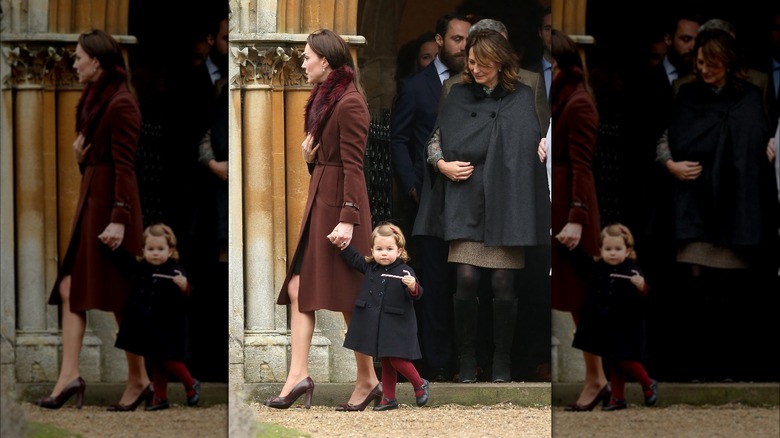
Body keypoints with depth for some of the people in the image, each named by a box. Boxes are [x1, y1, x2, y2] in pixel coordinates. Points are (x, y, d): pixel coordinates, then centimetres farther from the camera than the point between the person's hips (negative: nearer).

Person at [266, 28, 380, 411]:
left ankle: (367, 380, 7)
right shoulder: (324, 99, 14)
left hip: (339, 204, -10)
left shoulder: (349, 105, -15)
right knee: (299, 289, 2)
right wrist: (309, 156, 3)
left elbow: (353, 165, -19)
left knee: (348, 297, -2)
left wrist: (348, 219, -23)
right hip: (318, 201, 10)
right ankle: (298, 374, -3)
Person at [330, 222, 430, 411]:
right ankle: (389, 398, 18)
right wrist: (341, 245, 12)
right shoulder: (369, 267, 7)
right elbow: (354, 259, 20)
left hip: (397, 325, -6)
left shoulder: (404, 272, -10)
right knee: (386, 362, 12)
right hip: (376, 324, 6)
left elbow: (416, 295, -15)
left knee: (397, 360, -9)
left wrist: (413, 287, -36)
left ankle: (420, 384, 15)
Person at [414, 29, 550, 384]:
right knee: (466, 278, -8)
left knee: (503, 281, -3)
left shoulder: (521, 98, 3)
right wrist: (442, 164, -7)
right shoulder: (459, 96, 9)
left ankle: (502, 359, 8)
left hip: (503, 203, -1)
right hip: (465, 202, 1)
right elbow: (435, 140, 13)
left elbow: (529, 146, 3)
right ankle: (466, 358, 3)